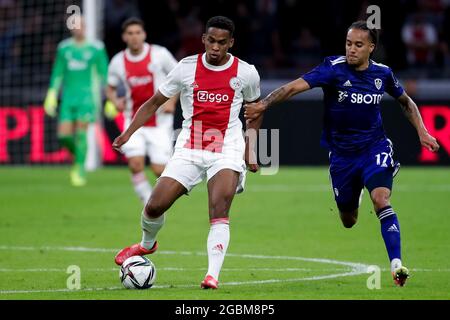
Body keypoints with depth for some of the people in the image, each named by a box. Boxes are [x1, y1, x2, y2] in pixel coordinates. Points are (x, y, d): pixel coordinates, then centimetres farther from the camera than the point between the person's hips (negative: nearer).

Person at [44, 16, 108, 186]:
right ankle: (78, 156, 25)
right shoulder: (64, 48, 9)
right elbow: (57, 73, 16)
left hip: (87, 95, -3)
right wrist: (52, 95, 11)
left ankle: (80, 169, -4)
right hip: (68, 96, 3)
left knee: (81, 132, -14)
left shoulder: (96, 48, 0)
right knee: (64, 135, -4)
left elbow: (104, 74, 3)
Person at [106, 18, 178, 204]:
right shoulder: (118, 62, 0)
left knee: (159, 170, -6)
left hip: (160, 121, -2)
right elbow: (110, 88, 14)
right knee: (135, 164, -17)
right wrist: (115, 101, -8)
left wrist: (172, 101, -11)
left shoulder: (160, 54, -7)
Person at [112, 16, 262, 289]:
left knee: (219, 211, -23)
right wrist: (129, 132, -1)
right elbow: (154, 102, 8)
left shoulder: (246, 73, -1)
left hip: (227, 151, -2)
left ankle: (213, 276, -25)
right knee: (155, 206, -4)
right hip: (189, 150, 2)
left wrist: (250, 148, 10)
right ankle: (147, 244, 30)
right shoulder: (186, 68, -1)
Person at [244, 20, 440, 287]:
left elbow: (406, 102, 17)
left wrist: (422, 132, 7)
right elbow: (296, 86, -27)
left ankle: (396, 264, -27)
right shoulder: (334, 68, -14)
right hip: (342, 153, 0)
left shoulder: (382, 73, -3)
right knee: (348, 221, 13)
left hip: (374, 147, 0)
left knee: (381, 200, -26)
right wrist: (263, 104, -41)